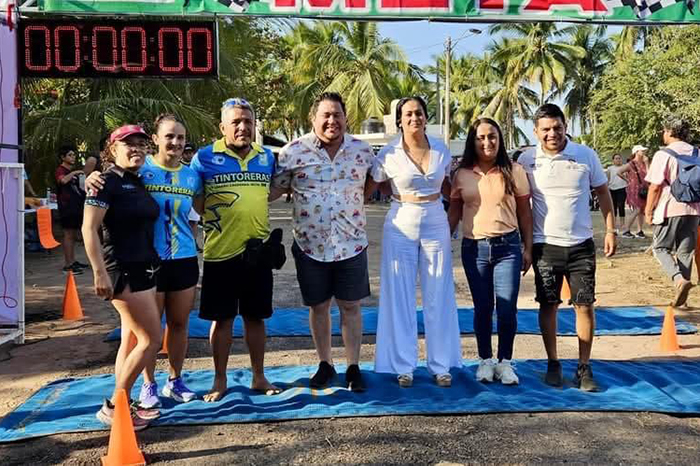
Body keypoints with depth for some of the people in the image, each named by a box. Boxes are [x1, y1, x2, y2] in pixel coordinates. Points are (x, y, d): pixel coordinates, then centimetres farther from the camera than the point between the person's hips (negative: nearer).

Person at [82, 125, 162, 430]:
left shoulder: (140, 183, 13)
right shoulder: (107, 182, -11)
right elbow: (89, 229, -17)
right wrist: (100, 272, -22)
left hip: (144, 268, 9)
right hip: (123, 270, -9)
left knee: (132, 339, 11)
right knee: (152, 339, -8)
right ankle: (113, 406, 3)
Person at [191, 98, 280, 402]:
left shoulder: (266, 157, 6)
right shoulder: (205, 157, -5)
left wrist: (250, 208, 10)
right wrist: (213, 219, -8)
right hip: (220, 252, -3)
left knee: (255, 317, 12)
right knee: (221, 319, 7)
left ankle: (259, 377, 26)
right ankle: (220, 380, 22)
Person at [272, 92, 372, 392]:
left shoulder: (362, 150, 1)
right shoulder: (293, 151, -5)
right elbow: (273, 190, 1)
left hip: (351, 244, 1)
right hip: (310, 245, 0)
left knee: (350, 306, 7)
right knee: (318, 306, 12)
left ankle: (353, 367, 22)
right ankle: (325, 365, 29)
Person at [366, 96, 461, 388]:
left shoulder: (441, 150, 3)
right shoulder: (388, 154, -5)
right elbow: (368, 189, 1)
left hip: (436, 225, 2)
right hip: (401, 225, -2)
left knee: (439, 297, 6)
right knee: (400, 297, 3)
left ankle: (441, 365, 18)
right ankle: (403, 366, 14)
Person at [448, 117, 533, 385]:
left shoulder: (514, 171, 2)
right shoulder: (462, 175, 4)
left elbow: (524, 213, 5)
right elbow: (454, 213, 11)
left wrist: (528, 248, 3)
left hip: (508, 246, -1)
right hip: (474, 248, 1)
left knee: (507, 308, -2)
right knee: (482, 308, 9)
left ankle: (505, 361, 15)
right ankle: (485, 360, 23)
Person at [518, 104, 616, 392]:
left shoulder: (586, 155, -3)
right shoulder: (527, 161, -3)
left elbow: (602, 192, 7)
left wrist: (610, 230, 3)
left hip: (581, 244, 1)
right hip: (545, 245, 0)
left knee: (584, 304, 2)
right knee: (548, 304, 6)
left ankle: (584, 368, 14)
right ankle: (553, 363, 21)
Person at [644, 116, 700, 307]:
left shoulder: (664, 155, -9)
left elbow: (655, 186, -12)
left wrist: (648, 210, -3)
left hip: (670, 209, -6)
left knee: (660, 247, 7)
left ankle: (679, 279, -15)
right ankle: (682, 294, 16)